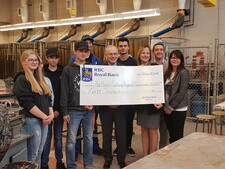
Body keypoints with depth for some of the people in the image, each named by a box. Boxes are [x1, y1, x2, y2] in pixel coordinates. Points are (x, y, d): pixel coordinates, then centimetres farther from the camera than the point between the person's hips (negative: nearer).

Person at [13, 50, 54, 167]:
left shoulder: (40, 78, 17)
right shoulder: (21, 79, -8)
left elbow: (48, 98, 15)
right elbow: (26, 103, -17)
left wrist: (50, 114, -1)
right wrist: (44, 116, -15)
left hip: (43, 120, 8)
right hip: (31, 120, -7)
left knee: (39, 153, 15)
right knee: (32, 155, -1)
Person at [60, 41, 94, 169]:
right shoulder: (68, 70, -1)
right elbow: (64, 92, -4)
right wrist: (65, 111, -9)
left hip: (89, 110, 3)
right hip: (74, 110, -3)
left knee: (89, 139, 11)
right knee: (71, 140, 1)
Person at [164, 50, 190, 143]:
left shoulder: (184, 73, -9)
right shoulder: (168, 73, 11)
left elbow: (182, 93, -14)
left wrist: (171, 107, -12)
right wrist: (165, 106, 2)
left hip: (178, 109, -6)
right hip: (167, 108, 6)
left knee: (177, 136, 1)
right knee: (171, 135, 13)